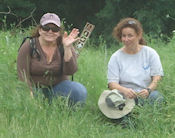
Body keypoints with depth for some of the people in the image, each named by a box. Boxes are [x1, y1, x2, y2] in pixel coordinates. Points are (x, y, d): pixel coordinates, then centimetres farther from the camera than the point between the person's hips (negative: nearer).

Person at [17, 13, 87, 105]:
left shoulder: (62, 45, -2)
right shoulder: (28, 47, -6)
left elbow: (70, 71, -15)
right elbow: (23, 75, -9)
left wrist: (67, 48, -25)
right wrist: (31, 95, -23)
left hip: (58, 86, 2)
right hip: (36, 89, -2)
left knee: (80, 90, -26)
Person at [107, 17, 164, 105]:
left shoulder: (150, 53, 9)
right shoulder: (116, 57, 7)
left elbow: (157, 77, 2)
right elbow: (112, 83, -2)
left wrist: (148, 90, -21)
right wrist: (124, 90, -26)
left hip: (145, 94, 1)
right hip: (125, 95, 0)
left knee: (156, 96, -35)